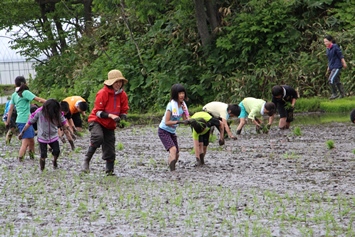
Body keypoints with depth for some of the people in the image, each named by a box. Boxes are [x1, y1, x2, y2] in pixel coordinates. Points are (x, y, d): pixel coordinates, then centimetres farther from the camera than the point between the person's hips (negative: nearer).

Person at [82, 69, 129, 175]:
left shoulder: (122, 95, -2)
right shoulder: (103, 93, -18)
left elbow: (124, 110, 8)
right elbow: (98, 112, -17)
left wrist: (123, 116, -16)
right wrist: (111, 116, -30)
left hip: (110, 125, 6)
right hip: (97, 121, -6)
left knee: (110, 150, 5)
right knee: (98, 137, -34)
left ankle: (110, 171, 16)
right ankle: (86, 160, -23)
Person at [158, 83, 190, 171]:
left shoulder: (182, 105, 0)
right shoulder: (171, 105, -21)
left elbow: (186, 119, -1)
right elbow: (167, 122, -23)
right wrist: (178, 122, -35)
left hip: (172, 132, 8)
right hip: (163, 131, -8)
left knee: (176, 155, 7)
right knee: (173, 149, -27)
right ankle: (172, 170, -34)